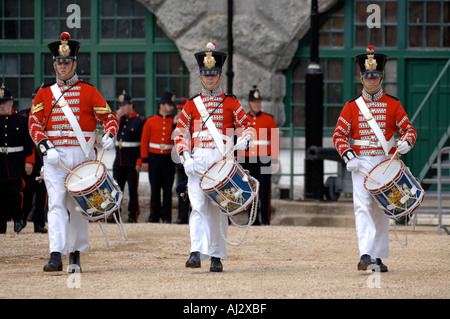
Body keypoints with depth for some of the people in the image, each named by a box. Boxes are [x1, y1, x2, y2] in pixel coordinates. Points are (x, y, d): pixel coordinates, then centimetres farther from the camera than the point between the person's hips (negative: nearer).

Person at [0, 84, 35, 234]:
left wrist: (29, 161, -5)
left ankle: (19, 218, 16)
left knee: (15, 192, -9)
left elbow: (29, 143, 3)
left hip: (17, 164, -1)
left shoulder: (22, 119, 4)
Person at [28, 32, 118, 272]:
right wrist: (46, 149, -12)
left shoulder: (89, 91, 7)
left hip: (82, 155, 0)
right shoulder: (44, 93, 10)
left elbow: (108, 117, 6)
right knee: (57, 203, -10)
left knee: (79, 206, 4)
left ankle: (76, 254, 14)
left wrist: (109, 135, -16)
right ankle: (56, 255, -18)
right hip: (54, 157, 0)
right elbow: (34, 124, 3)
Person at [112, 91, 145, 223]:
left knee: (133, 190, 1)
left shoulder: (140, 121, -4)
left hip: (132, 162, -5)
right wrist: (117, 118, -5)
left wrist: (139, 161, -12)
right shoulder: (119, 119, 13)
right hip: (119, 161, 5)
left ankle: (133, 215, 8)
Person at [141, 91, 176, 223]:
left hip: (168, 159, 1)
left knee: (167, 188, 2)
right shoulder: (150, 121, 2)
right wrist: (144, 161, -2)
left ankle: (166, 216, 8)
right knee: (155, 188, 3)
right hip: (154, 158, -1)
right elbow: (144, 141, 2)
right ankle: (155, 216, 10)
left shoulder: (174, 122, 6)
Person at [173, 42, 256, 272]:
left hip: (222, 160, 0)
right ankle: (196, 252, -20)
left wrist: (244, 140, -15)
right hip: (197, 161, 0)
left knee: (218, 209, 2)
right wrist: (184, 155, -6)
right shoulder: (191, 104, 11)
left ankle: (216, 256, 8)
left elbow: (248, 127, 7)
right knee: (198, 206, -12)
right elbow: (179, 132, 11)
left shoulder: (231, 103, 8)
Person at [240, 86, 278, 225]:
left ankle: (265, 219, -2)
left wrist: (274, 160, -5)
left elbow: (275, 141, 2)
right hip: (248, 160, 2)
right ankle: (253, 219, 9)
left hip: (264, 160, -2)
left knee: (264, 190, -5)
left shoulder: (269, 119, 3)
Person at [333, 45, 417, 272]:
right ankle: (365, 255, -22)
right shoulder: (352, 106, 4)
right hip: (361, 163, -1)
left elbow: (409, 129, 6)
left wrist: (406, 142, -17)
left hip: (386, 162, 1)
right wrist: (348, 155, -13)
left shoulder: (392, 105, 6)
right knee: (362, 206, -14)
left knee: (382, 210, 6)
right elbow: (339, 134, 3)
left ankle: (378, 257, 14)